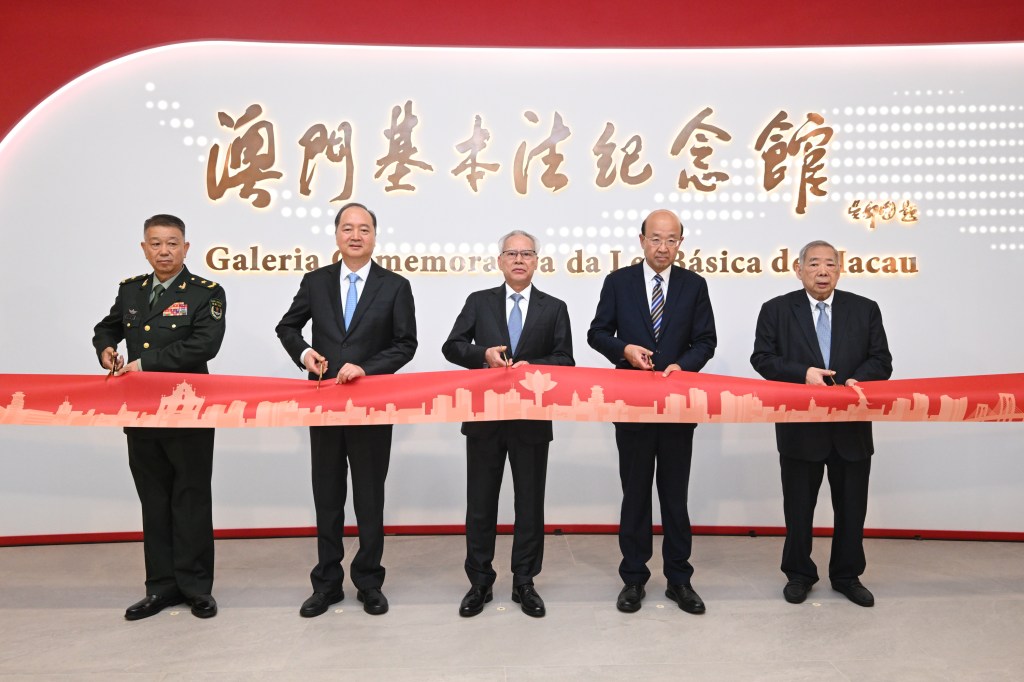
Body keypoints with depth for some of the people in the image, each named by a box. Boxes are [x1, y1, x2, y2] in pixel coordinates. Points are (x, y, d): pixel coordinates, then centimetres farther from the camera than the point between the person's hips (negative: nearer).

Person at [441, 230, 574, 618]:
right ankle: (479, 582, 23)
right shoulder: (478, 302, 8)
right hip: (484, 418, 1)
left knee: (530, 503, 8)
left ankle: (524, 583, 23)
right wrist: (483, 354, -16)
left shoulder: (554, 309, 7)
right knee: (480, 503, 8)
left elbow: (565, 361, 2)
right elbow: (452, 347, 3)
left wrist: (532, 366, -17)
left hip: (532, 420, 0)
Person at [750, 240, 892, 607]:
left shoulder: (865, 309, 6)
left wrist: (859, 380, -17)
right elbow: (762, 357, -5)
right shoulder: (776, 310, 1)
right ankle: (799, 574, 27)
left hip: (852, 427, 2)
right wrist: (803, 373, -19)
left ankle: (847, 575, 30)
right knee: (798, 507, 10)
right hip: (800, 426, -1)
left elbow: (881, 360, 3)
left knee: (852, 506, 12)